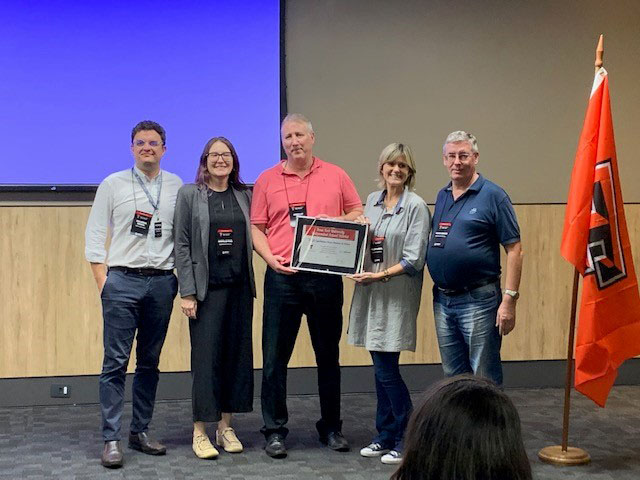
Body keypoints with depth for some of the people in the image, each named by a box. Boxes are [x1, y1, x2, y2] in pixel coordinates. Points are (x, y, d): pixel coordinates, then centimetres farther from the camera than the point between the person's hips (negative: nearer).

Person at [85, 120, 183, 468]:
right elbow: (95, 235, 2)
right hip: (122, 282, -2)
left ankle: (140, 432, 19)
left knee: (150, 362, 9)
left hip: (162, 282, 2)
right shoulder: (113, 185, 4)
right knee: (116, 362, -5)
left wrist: (181, 277, 3)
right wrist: (103, 283, -5)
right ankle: (111, 439, -2)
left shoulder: (177, 187, 8)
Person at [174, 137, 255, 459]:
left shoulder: (244, 196, 11)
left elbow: (251, 240, 13)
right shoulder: (189, 194, 0)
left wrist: (251, 284, 4)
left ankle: (225, 427, 19)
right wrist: (187, 292, -10)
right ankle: (200, 432, 6)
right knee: (206, 357, -3)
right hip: (207, 287, -4)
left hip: (240, 287, 4)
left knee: (237, 354, 7)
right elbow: (182, 245, -4)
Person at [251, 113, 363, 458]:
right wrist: (270, 257, -11)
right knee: (275, 357, 1)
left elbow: (358, 215, 11)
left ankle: (331, 427, 22)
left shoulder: (336, 176, 7)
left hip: (326, 277, 1)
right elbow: (256, 228, 5)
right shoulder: (267, 180, 6)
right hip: (282, 277, 0)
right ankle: (274, 430, 11)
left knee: (328, 355, 10)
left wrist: (336, 221, -9)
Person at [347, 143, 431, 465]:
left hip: (397, 296, -6)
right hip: (370, 293, 6)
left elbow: (413, 260, -11)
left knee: (387, 369, -7)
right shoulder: (372, 201, 12)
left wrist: (380, 275, -17)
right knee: (381, 368, 11)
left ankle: (404, 441, 7)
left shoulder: (416, 206, -6)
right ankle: (385, 437, 21)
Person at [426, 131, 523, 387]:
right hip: (442, 299, 7)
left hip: (478, 300, -6)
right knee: (453, 376, 15)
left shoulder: (492, 196, -7)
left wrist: (509, 300, -17)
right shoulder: (442, 197, 12)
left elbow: (514, 250, -10)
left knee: (485, 379, 0)